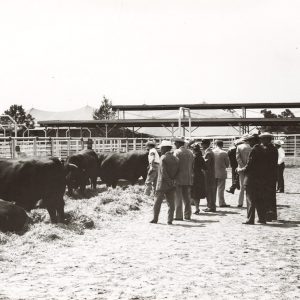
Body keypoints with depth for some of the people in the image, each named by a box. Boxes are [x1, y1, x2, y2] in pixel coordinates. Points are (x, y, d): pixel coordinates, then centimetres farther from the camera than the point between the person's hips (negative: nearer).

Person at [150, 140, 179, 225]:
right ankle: (170, 220, 3)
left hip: (162, 184, -5)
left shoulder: (163, 158, -13)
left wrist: (169, 182, -14)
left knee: (157, 202, 6)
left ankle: (155, 219, 10)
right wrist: (172, 181, 8)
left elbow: (163, 172, -18)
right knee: (171, 203, 6)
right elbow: (176, 172, 6)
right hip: (171, 186, 5)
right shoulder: (175, 159, 6)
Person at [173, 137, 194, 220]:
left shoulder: (177, 152, -9)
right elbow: (192, 166, 12)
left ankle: (178, 215, -4)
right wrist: (190, 175, 17)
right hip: (188, 178, 6)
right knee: (187, 197, 12)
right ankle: (187, 215, 14)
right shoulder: (190, 152, 11)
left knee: (178, 198, -2)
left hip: (179, 178, -6)